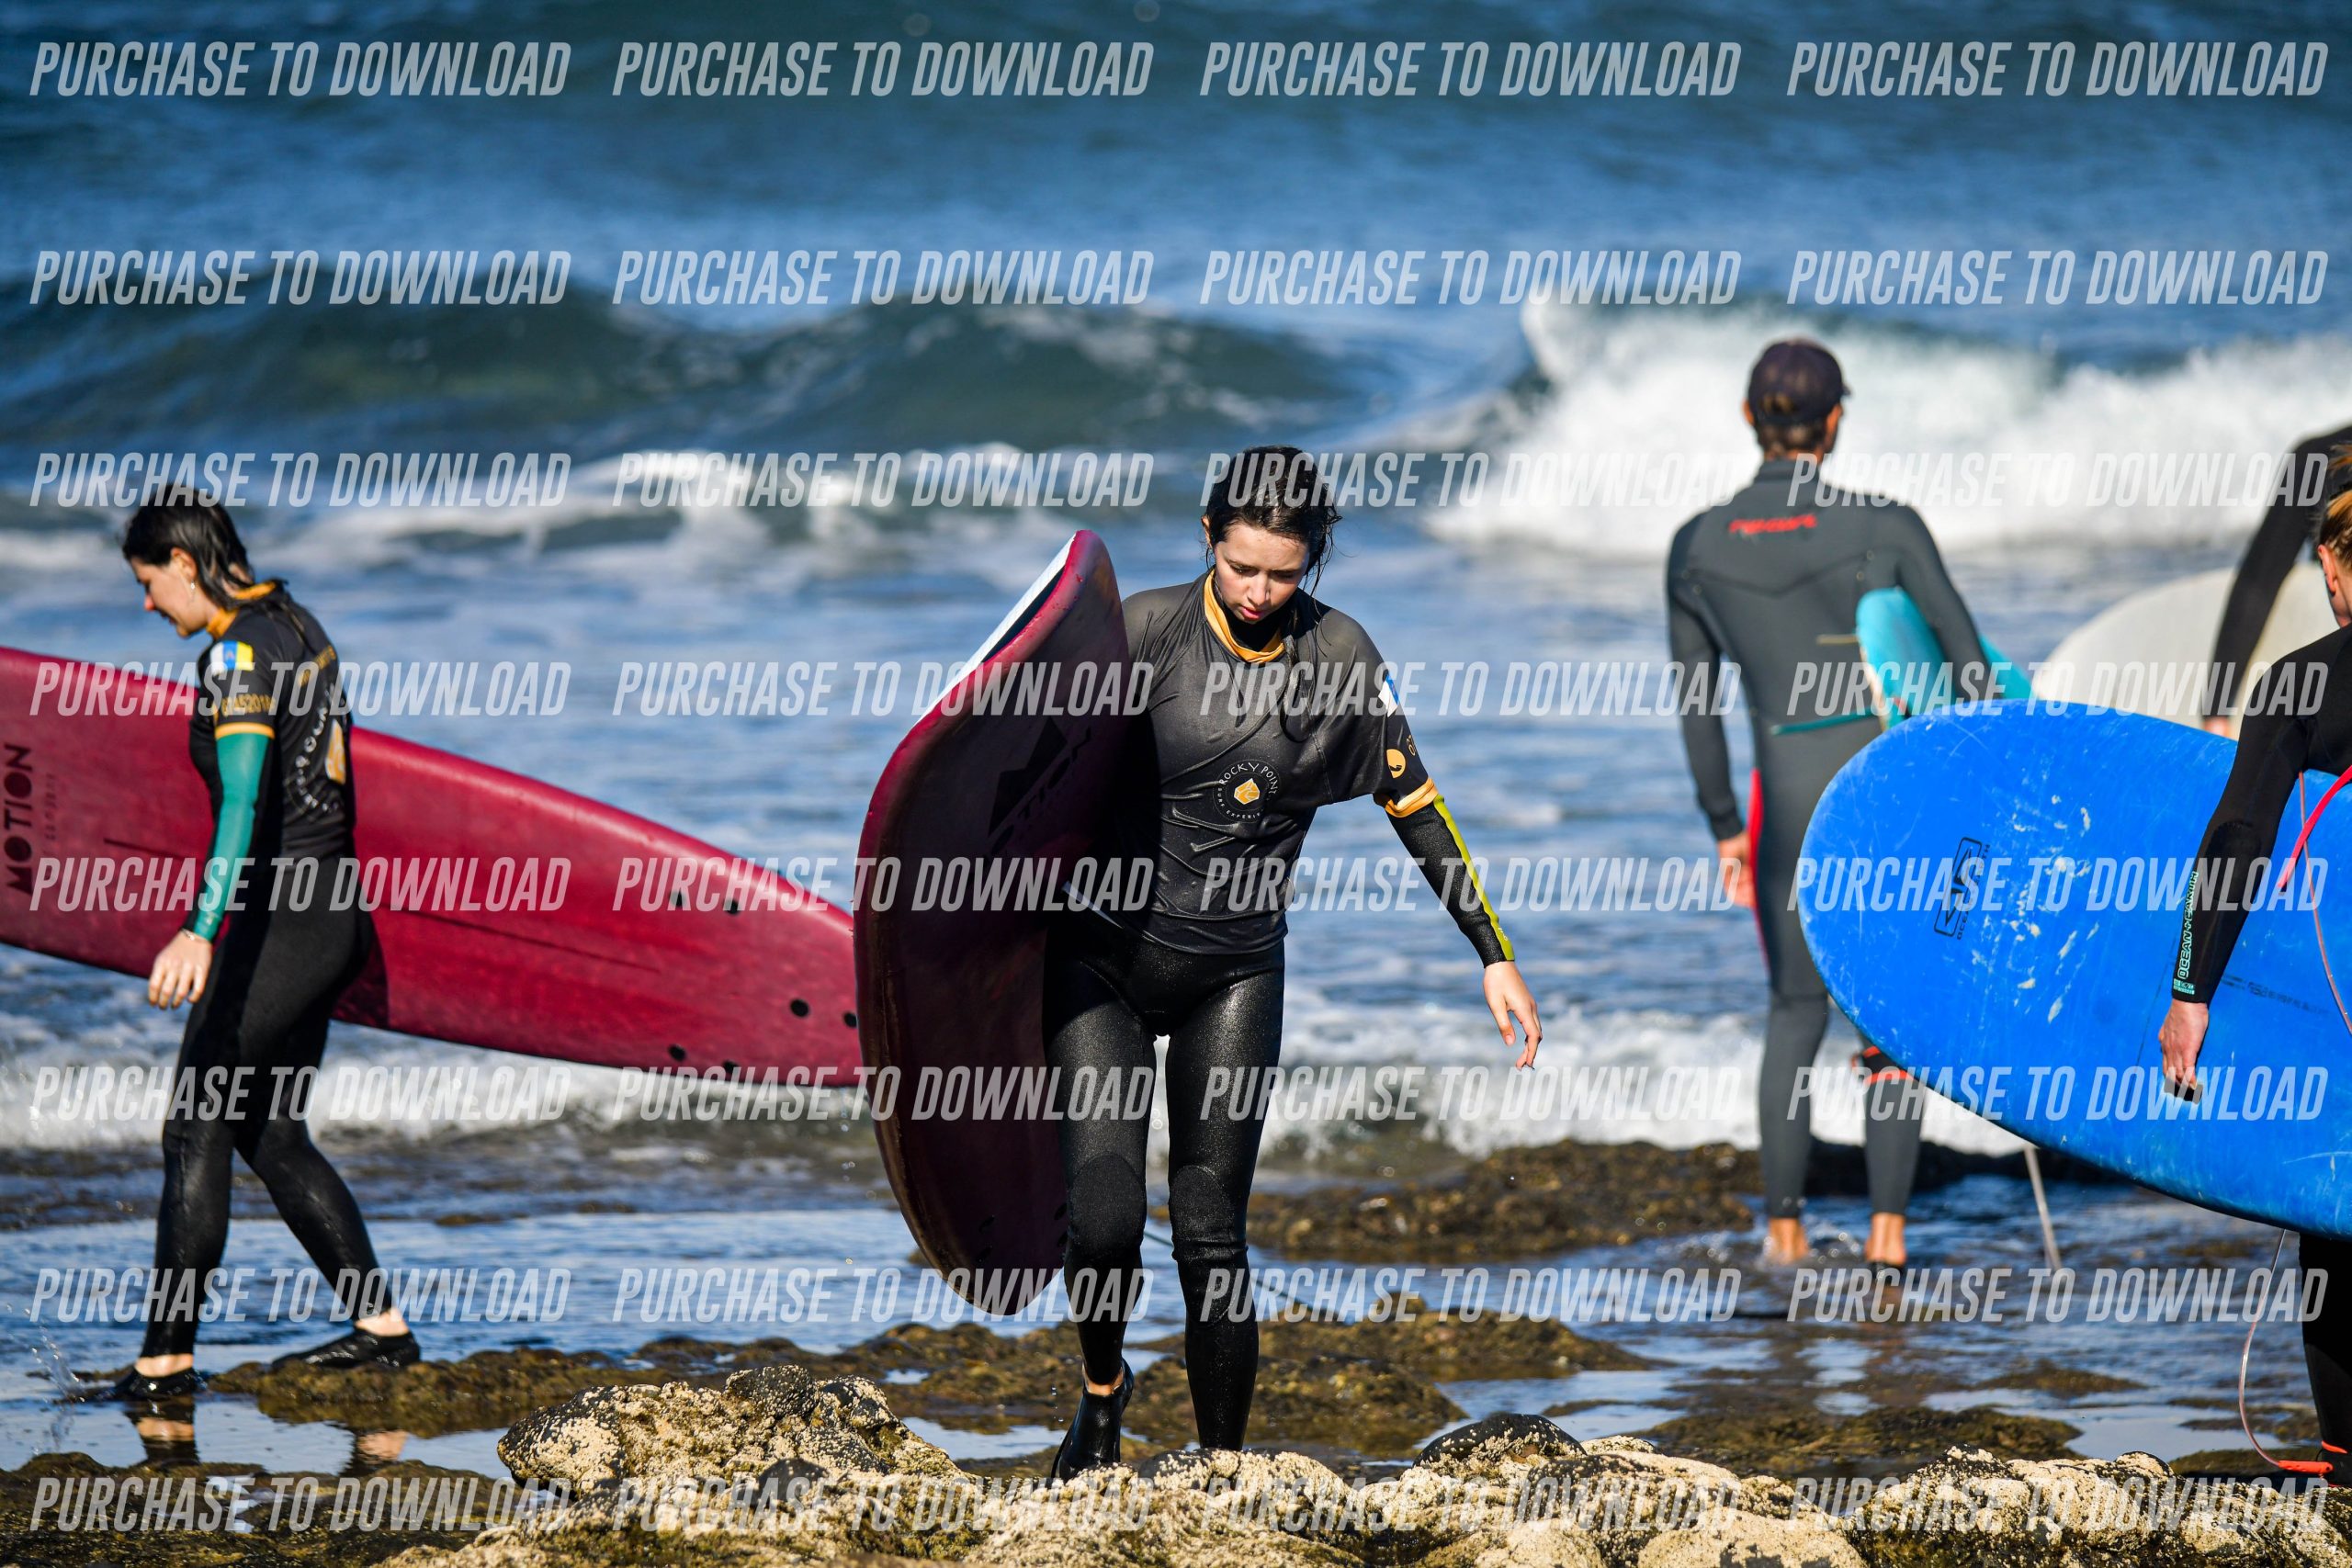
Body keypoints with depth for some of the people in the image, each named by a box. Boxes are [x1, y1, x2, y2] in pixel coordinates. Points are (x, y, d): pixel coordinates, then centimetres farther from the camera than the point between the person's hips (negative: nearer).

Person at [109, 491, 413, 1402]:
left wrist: (201, 932, -41)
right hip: (334, 912, 9)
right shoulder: (295, 625, 12)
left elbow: (244, 799, -30)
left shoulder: (239, 653, -17)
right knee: (270, 1134, 16)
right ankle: (380, 1327, 17)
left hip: (279, 917, -9)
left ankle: (166, 1358, -2)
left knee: (195, 1131, -3)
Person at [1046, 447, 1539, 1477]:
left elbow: (1414, 809, 6)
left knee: (1211, 1237, -4)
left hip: (1233, 976, 1)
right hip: (1104, 955, -1)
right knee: (1103, 1219, -13)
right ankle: (1102, 1391, 17)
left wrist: (1494, 955, 6)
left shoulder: (1338, 656, -1)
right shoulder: (1145, 631, -8)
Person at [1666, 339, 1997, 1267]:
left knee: (1795, 1010, 19)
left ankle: (1783, 1225, 18)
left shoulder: (1698, 547, -2)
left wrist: (1723, 826, 16)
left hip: (1791, 799, 1)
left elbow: (1695, 702, 6)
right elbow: (1968, 666, -5)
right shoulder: (1885, 528, -9)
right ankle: (1887, 1224, 9)